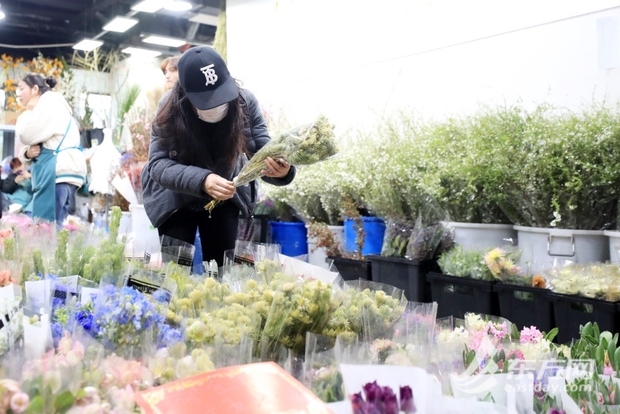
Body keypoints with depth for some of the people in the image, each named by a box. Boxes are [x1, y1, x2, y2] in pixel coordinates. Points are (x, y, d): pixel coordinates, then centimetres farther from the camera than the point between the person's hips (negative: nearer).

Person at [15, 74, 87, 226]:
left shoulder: (50, 105, -2)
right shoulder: (44, 109, 30)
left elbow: (26, 135, -10)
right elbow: (32, 140, 24)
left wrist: (29, 111, 8)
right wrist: (27, 153, 1)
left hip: (58, 172, -10)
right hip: (58, 173, 10)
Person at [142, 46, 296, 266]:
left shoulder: (244, 101, -20)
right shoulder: (171, 106, -24)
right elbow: (158, 163, -29)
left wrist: (279, 169, -44)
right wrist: (201, 180, -47)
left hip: (226, 197, 2)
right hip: (176, 199, -1)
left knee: (221, 269, 7)